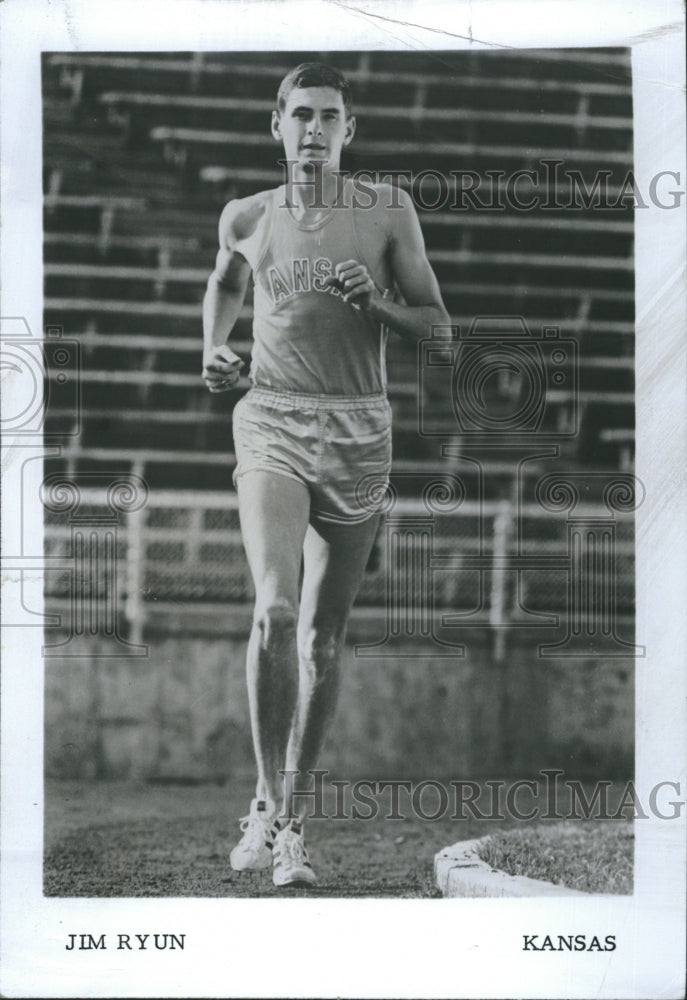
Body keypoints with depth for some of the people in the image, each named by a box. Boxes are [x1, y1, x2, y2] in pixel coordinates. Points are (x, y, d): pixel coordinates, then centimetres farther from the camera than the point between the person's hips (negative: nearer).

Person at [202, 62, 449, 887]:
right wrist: (213, 351, 11)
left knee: (324, 635, 5)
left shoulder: (387, 213, 3)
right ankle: (264, 799, -8)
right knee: (274, 611, -21)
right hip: (271, 423, -1)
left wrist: (376, 303, -14)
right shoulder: (246, 218, 6)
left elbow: (437, 325, 5)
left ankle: (293, 816, 17)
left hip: (358, 430, 1)